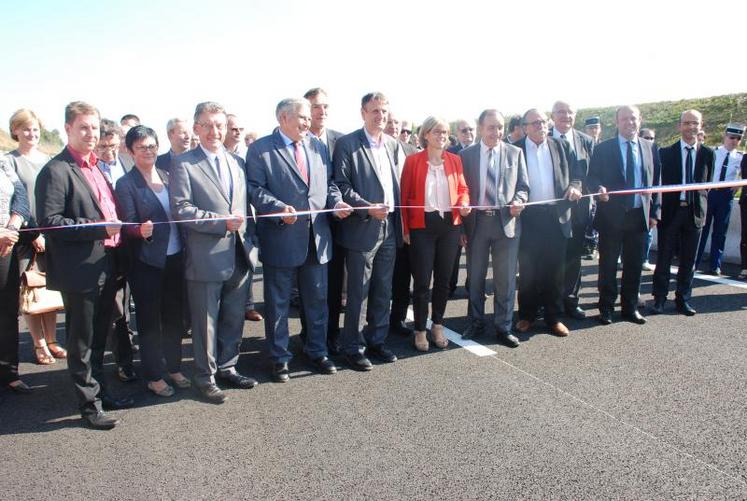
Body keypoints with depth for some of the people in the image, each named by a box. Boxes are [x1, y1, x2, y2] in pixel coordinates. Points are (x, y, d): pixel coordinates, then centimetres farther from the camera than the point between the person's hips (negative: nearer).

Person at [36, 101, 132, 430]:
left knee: (98, 338, 20)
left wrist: (116, 226, 6)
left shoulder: (96, 167, 14)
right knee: (82, 342, 6)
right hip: (80, 270, -8)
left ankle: (99, 391, 35)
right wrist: (98, 228, -22)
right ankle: (89, 405, 18)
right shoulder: (56, 171, -12)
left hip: (106, 267, 8)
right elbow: (49, 221, -19)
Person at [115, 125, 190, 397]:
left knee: (174, 316, 15)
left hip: (175, 258, 5)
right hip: (146, 263, -5)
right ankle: (154, 377, 20)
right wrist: (141, 230, -32)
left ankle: (174, 368, 31)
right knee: (149, 321, 7)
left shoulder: (167, 176, 9)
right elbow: (128, 225, -11)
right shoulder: (126, 184, -6)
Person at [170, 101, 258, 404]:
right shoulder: (183, 164, -6)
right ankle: (205, 377, 21)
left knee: (234, 318, 16)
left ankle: (227, 367, 32)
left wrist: (251, 241, 9)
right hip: (206, 257, -6)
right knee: (206, 322, 6)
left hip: (240, 254, 6)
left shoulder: (237, 162, 13)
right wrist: (222, 222, -20)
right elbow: (181, 209, -14)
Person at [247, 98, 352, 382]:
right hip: (281, 239, -4)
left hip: (317, 238, 5)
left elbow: (329, 183, 15)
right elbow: (255, 189, -10)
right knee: (278, 303, 8)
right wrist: (279, 209, -25)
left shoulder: (318, 146, 12)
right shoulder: (260, 149, -4)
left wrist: (336, 201, -5)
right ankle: (279, 357, 23)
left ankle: (317, 351, 31)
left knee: (317, 299, 14)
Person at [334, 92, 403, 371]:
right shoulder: (347, 144, -6)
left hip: (389, 228, 6)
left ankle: (376, 341, 27)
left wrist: (399, 222, 10)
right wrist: (368, 208, -20)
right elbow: (341, 185, -11)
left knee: (382, 291, 13)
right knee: (358, 293, 1)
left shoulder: (393, 145, 13)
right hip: (362, 229, -6)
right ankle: (354, 348, 14)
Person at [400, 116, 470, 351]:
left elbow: (463, 188, 13)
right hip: (422, 225, -4)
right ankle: (420, 330, 14)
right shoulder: (413, 160, -3)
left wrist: (464, 203, -10)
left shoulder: (454, 160, 8)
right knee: (422, 280, 0)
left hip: (450, 224, 4)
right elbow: (405, 195, -2)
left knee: (444, 278, 11)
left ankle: (438, 326, 27)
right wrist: (405, 229, -5)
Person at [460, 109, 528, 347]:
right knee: (475, 276, 10)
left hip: (506, 221, 0)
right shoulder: (466, 154, 4)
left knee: (506, 278, 4)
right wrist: (462, 221, -2)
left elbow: (523, 186, 8)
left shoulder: (515, 153, 5)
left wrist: (518, 201, -13)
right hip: (476, 221, 0)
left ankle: (504, 327, 16)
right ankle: (476, 323, 25)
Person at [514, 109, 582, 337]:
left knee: (554, 269, 6)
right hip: (528, 216, -2)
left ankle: (554, 317, 15)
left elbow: (575, 175, 12)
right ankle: (527, 315, 17)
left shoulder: (562, 147, 9)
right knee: (528, 269, 5)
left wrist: (574, 186, -8)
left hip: (556, 216, 2)